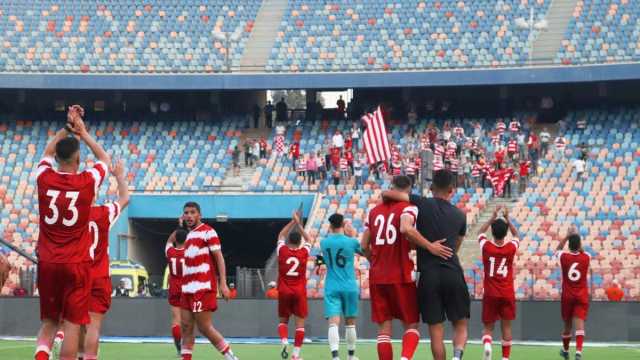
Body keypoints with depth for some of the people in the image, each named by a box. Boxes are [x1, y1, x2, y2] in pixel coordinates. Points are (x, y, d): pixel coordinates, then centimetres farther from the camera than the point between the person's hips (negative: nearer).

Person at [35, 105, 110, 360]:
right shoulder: (88, 182, -8)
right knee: (72, 324, -2)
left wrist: (66, 128, 24)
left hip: (47, 263, 3)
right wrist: (82, 132, 22)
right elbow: (105, 159, 15)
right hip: (77, 264, -3)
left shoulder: (44, 179, -3)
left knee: (48, 323, 12)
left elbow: (48, 152, 22)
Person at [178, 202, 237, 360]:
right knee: (186, 327, 3)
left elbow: (219, 258, -11)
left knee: (204, 327, -9)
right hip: (188, 288, 8)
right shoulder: (190, 235, 19)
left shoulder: (208, 231, -5)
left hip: (203, 287, -8)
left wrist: (223, 283, -19)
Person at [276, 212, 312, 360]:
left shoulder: (282, 251, -4)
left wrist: (292, 222, 19)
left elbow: (281, 236, 16)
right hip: (299, 292, -1)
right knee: (300, 322, 2)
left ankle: (284, 342, -11)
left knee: (283, 320, 15)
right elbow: (308, 239, 16)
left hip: (284, 291, 1)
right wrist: (299, 224, 17)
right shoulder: (304, 252, -4)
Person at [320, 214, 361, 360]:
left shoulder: (324, 242, 0)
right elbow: (364, 250, 19)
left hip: (331, 288, 0)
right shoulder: (351, 242, -4)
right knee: (350, 323, 15)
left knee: (333, 323, -12)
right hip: (350, 288, 0)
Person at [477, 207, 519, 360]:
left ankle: (487, 345, -23)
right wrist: (507, 219, 14)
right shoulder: (511, 248, -7)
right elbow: (516, 235, 16)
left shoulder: (486, 247, -8)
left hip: (490, 294, 0)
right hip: (507, 294, 0)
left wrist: (493, 217, 12)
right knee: (506, 327, 6)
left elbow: (481, 232, 13)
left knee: (488, 327, 6)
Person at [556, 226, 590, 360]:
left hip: (567, 296, 1)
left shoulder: (564, 257, -8)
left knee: (567, 325, 17)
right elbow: (582, 251, 20)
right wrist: (577, 236, 20)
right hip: (582, 297, -1)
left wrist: (567, 236, 14)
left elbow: (557, 249, 16)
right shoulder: (586, 258, -6)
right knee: (579, 324, -11)